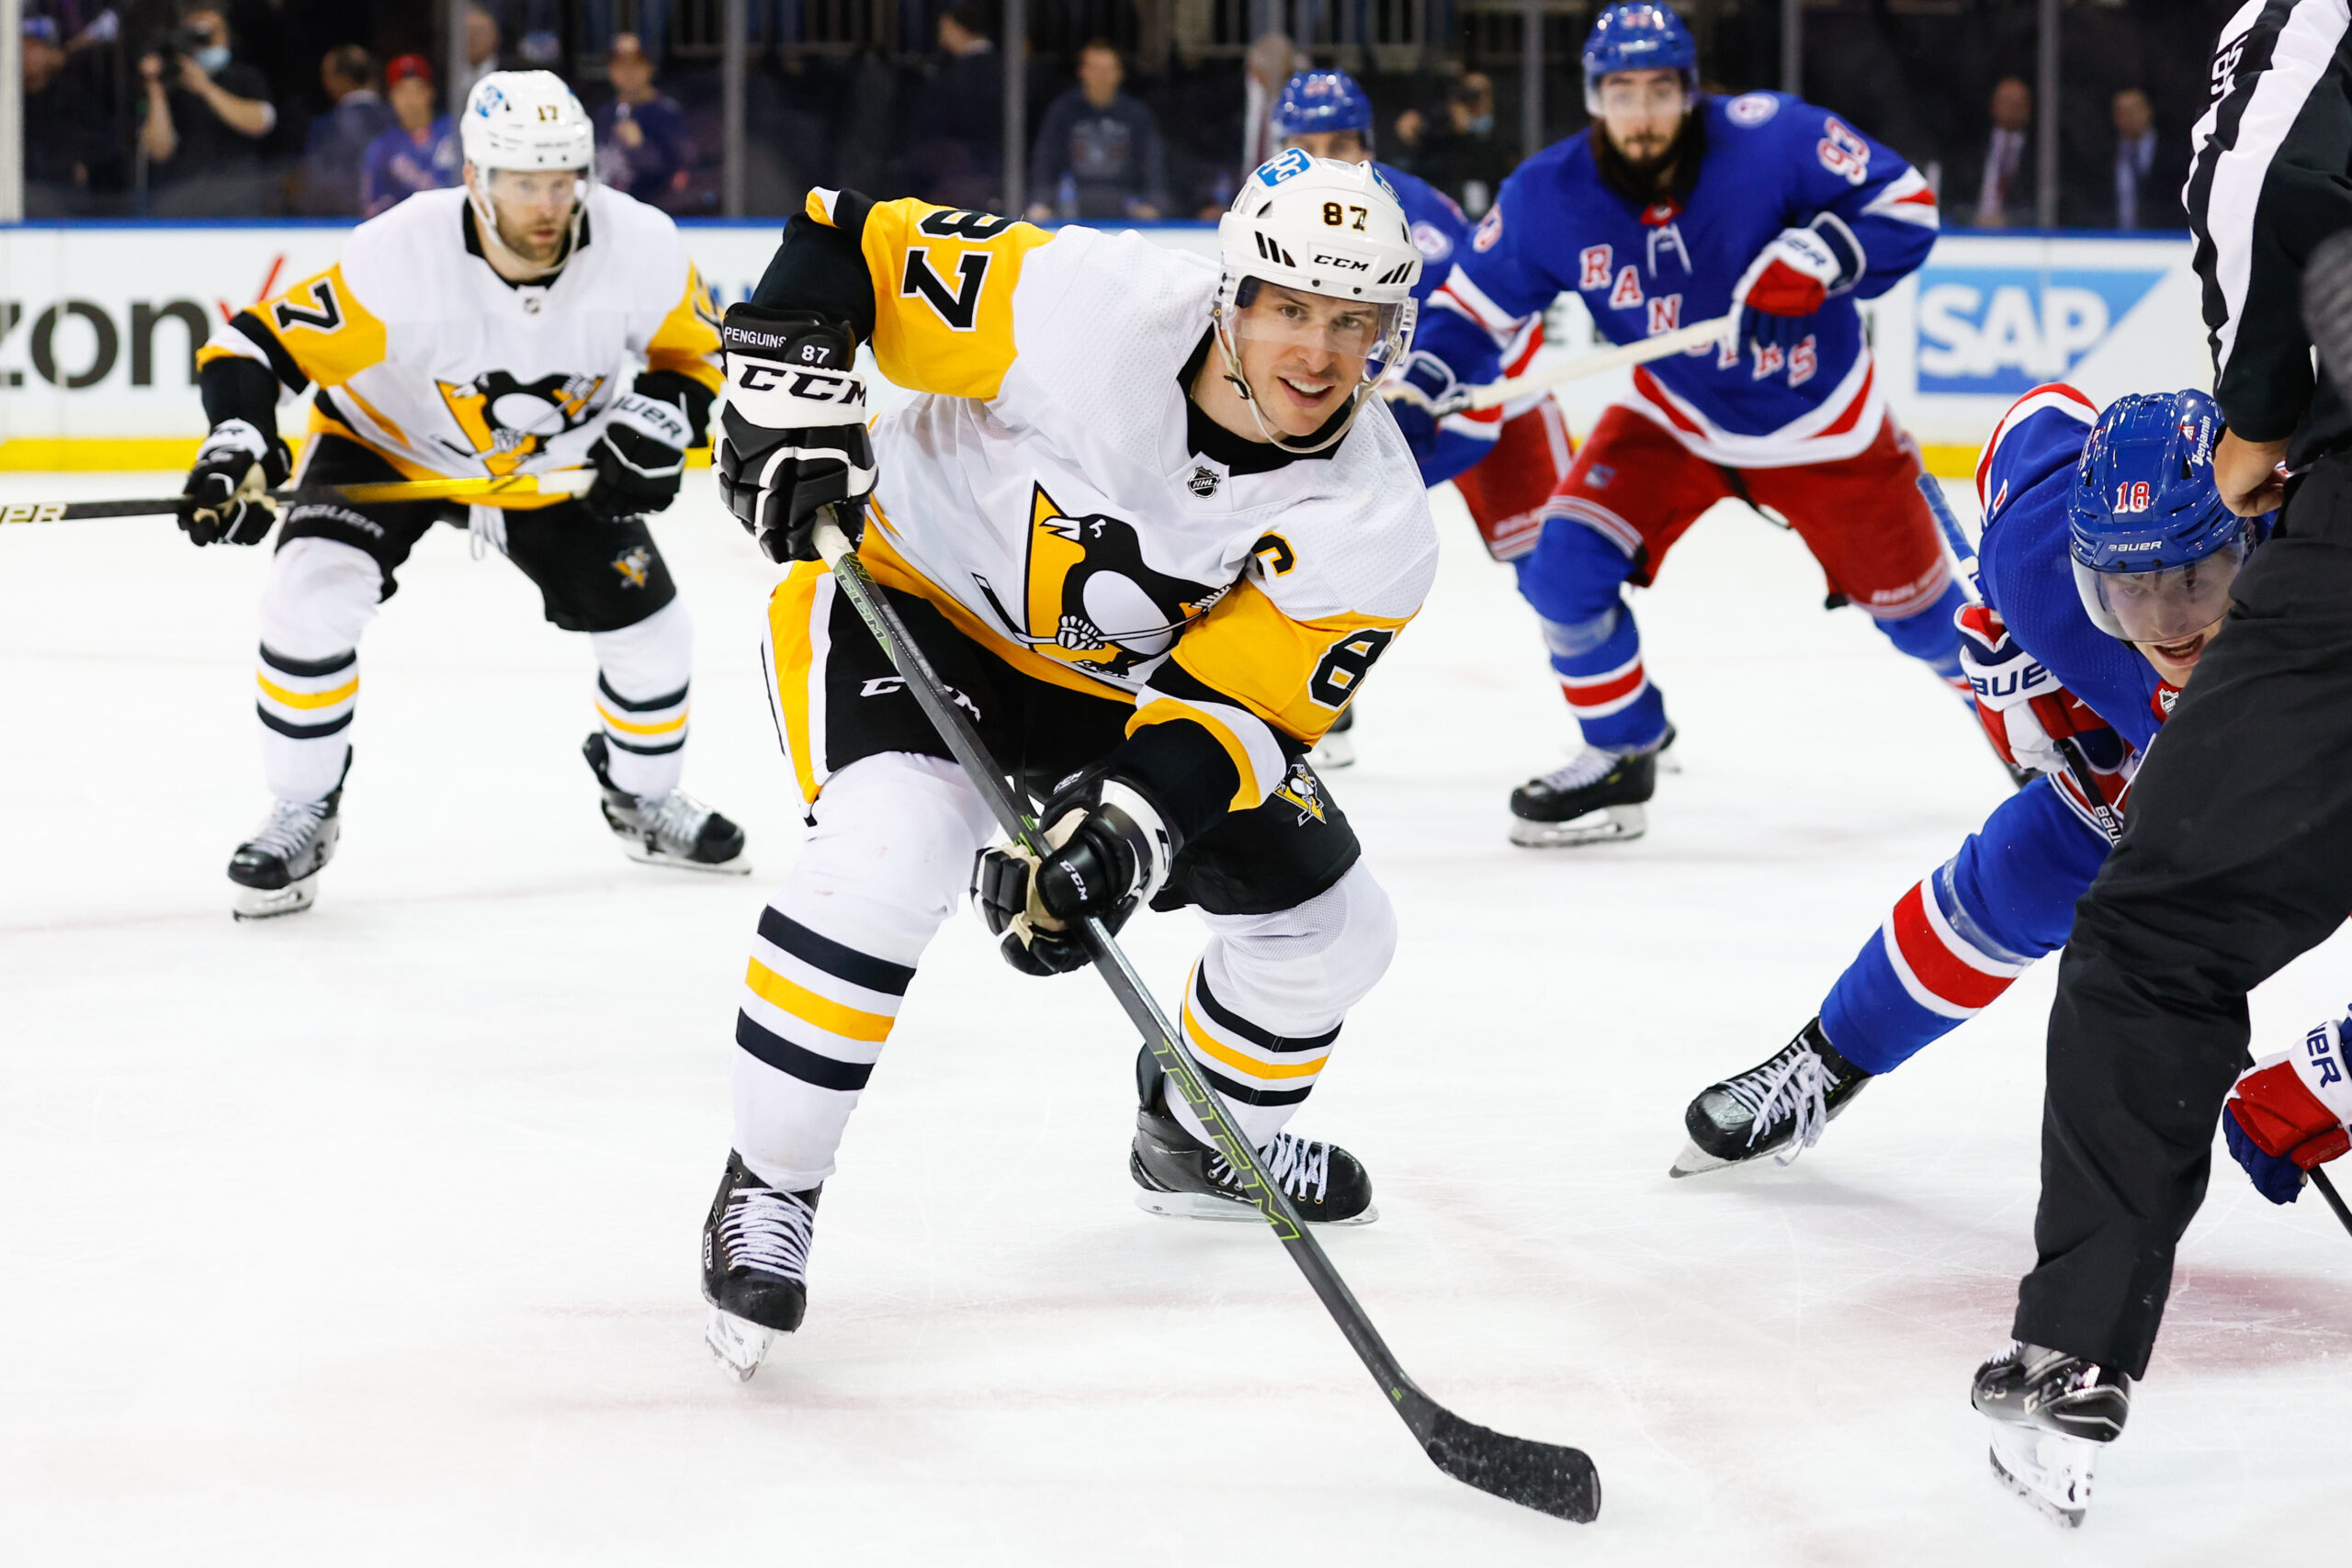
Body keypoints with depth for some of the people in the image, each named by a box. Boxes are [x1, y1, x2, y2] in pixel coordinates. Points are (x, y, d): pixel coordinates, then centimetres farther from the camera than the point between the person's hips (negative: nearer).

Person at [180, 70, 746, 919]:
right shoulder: (399, 257, -36)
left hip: (560, 461, 3)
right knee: (310, 599, -24)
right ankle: (300, 817, -4)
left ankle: (642, 797, 31)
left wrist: (659, 420, -26)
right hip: (388, 441, -3)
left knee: (651, 630, -1)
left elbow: (697, 348, -7)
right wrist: (239, 443, -48)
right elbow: (259, 341, -31)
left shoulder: (641, 249, -26)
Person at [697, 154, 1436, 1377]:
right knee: (887, 849, -33)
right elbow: (850, 246, -21)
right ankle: (766, 1190, -15)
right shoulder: (1088, 308, -31)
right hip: (914, 597, -5)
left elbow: (1235, 705, -23)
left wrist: (1127, 828, -40)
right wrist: (791, 405, -33)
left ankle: (1206, 1138, 39)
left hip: (1124, 685, 5)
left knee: (1328, 922, 6)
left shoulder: (1370, 523, -20)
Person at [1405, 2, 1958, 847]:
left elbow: (1904, 205, -21)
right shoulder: (1551, 197, -18)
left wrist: (1815, 260, -38)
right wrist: (1420, 381, -26)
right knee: (1566, 565, -16)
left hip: (1822, 423, -2)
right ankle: (1620, 755, 5)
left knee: (1913, 601, 10)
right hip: (1677, 419, 2)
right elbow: (1479, 301, -7)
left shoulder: (1769, 138, -27)